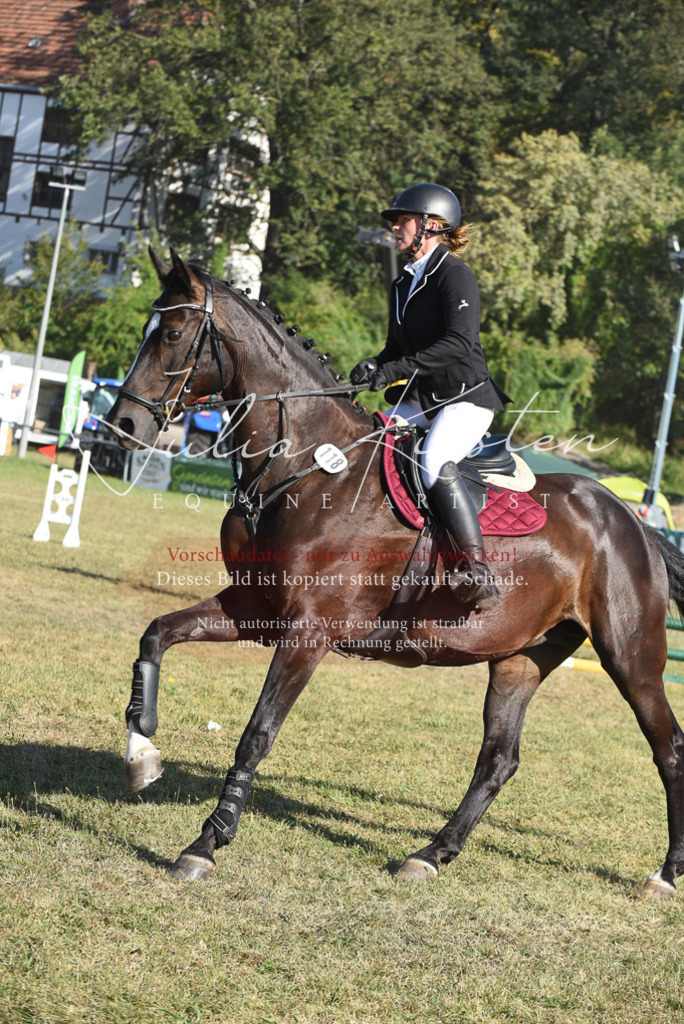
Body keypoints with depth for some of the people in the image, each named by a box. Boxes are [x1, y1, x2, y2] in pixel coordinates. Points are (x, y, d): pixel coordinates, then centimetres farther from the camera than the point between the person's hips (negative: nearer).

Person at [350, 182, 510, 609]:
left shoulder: (455, 275, -12)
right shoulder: (404, 284, 15)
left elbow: (460, 342, -26)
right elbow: (397, 347, 22)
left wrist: (395, 369, -30)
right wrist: (372, 368, -2)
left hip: (466, 398, -9)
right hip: (420, 403, 9)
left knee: (434, 462, -34)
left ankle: (480, 573, -36)